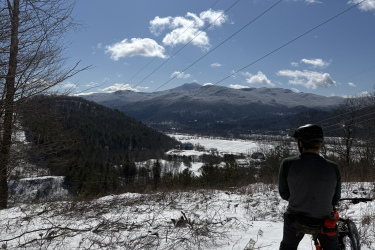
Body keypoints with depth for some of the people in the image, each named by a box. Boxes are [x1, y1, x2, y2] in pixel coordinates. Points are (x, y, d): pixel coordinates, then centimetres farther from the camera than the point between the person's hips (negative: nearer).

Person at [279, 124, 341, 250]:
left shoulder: (287, 164, -19)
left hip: (295, 221, 0)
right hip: (324, 223, 1)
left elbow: (284, 194, -7)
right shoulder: (333, 168, -15)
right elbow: (335, 199, -2)